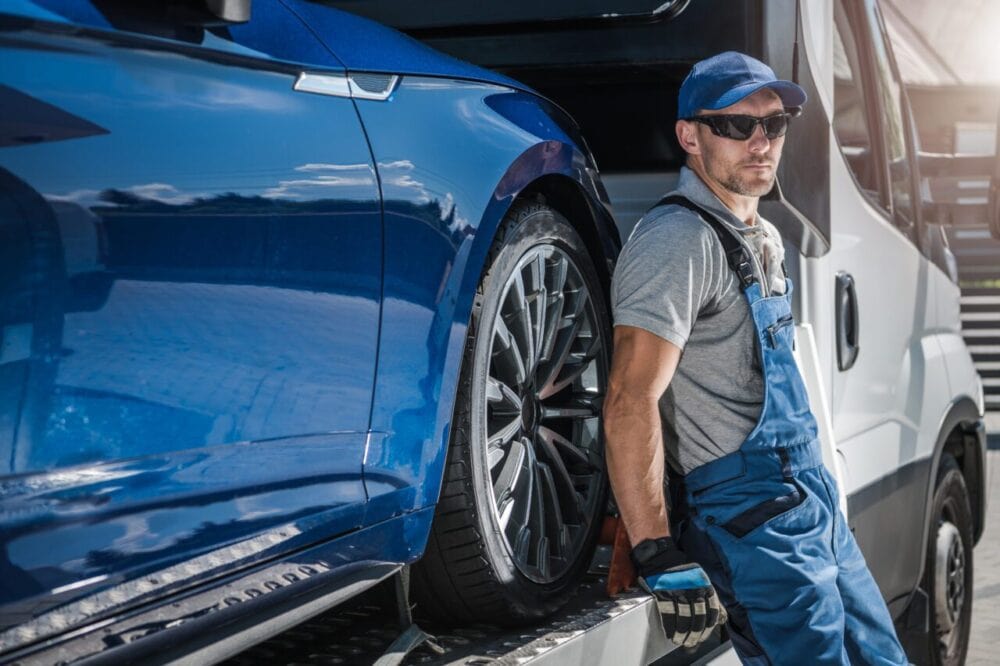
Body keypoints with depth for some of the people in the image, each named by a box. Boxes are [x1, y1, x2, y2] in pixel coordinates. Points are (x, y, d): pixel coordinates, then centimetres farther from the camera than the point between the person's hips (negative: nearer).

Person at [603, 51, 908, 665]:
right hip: (753, 521, -9)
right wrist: (663, 561, -27)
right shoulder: (679, 238, -16)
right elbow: (631, 403, -24)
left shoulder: (764, 238, 15)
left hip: (815, 503, 9)